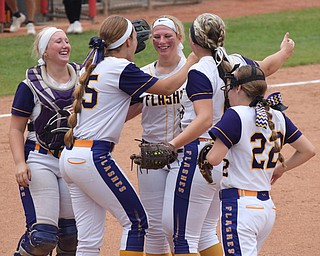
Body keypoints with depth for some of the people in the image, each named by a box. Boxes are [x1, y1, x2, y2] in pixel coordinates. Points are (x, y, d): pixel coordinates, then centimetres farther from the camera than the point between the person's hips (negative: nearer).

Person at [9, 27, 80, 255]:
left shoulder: (83, 76, 6)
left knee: (71, 232, 8)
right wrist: (20, 163, -16)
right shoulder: (31, 85, -5)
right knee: (43, 236, -14)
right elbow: (16, 129, -2)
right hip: (40, 161, -4)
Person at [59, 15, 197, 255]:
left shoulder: (94, 65, 14)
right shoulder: (121, 69, -9)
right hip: (94, 157, -8)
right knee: (136, 220, 3)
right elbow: (167, 87, -4)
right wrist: (191, 63, 11)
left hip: (70, 158, 8)